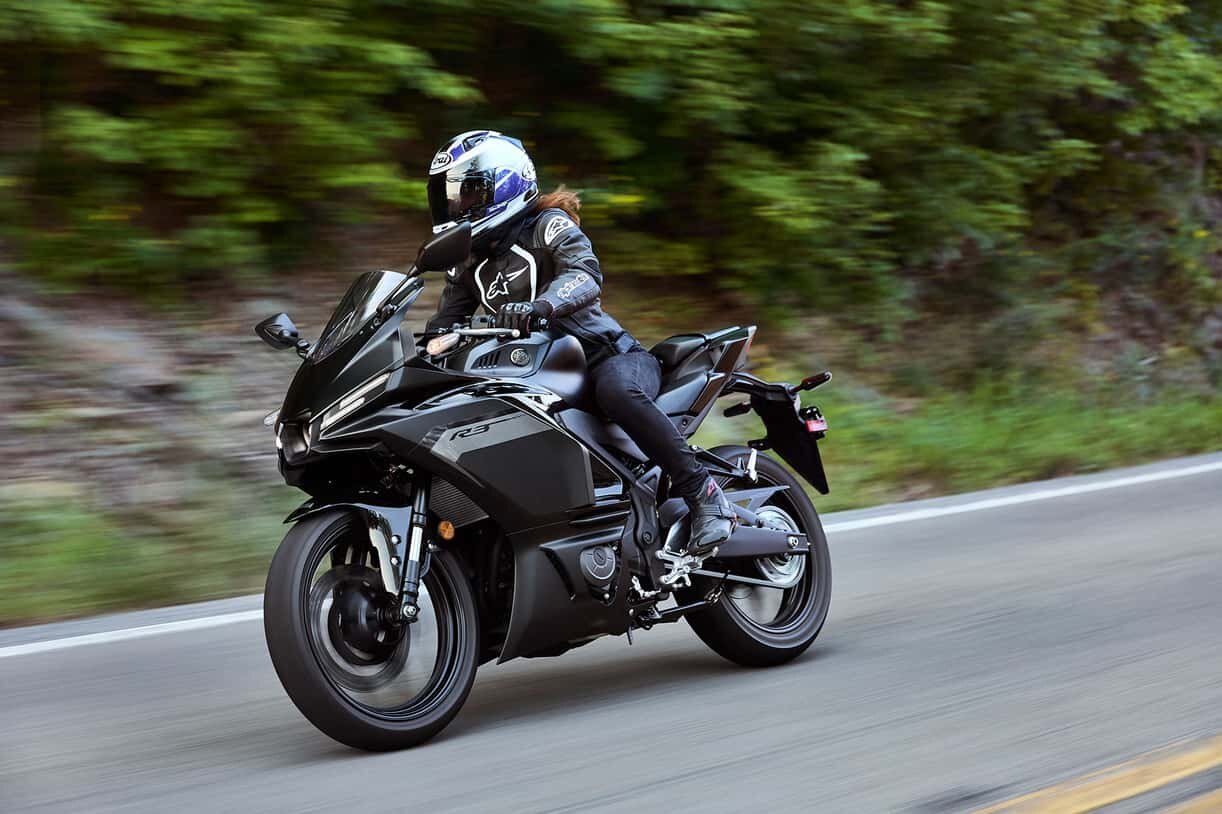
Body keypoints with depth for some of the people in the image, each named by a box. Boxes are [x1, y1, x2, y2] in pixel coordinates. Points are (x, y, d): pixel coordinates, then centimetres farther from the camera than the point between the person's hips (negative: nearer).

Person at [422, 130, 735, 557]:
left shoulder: (548, 225, -6)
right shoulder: (470, 262, 15)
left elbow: (586, 273, -25)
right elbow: (444, 325, 13)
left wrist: (541, 305, -45)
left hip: (609, 354, -8)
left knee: (620, 394, -41)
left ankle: (704, 494, -36)